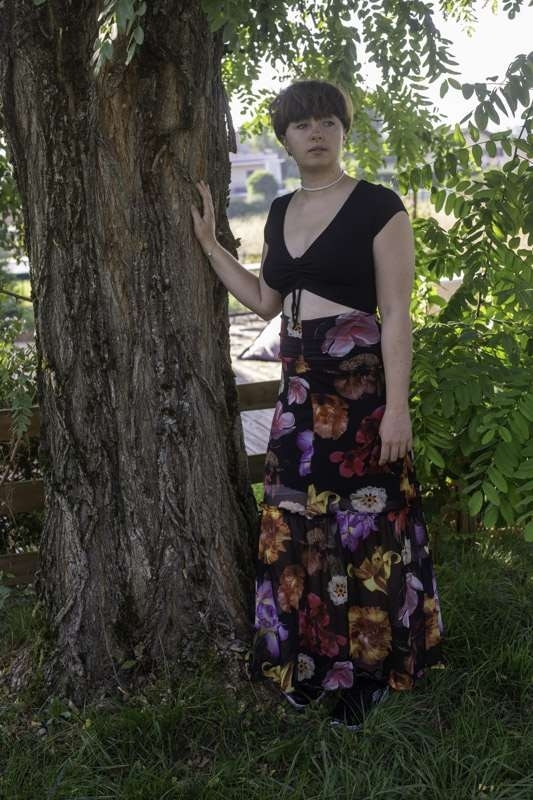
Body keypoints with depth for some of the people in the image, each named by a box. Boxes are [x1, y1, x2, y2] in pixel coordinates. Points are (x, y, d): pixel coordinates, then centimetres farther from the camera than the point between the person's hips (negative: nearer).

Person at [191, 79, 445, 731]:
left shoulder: (377, 206, -8)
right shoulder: (282, 212, 12)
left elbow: (396, 314, -11)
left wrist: (397, 406, -16)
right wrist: (207, 241, 16)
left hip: (361, 389, -6)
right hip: (299, 390, 7)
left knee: (364, 527, 3)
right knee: (300, 527, 12)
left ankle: (370, 670, 20)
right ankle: (315, 661, 29)